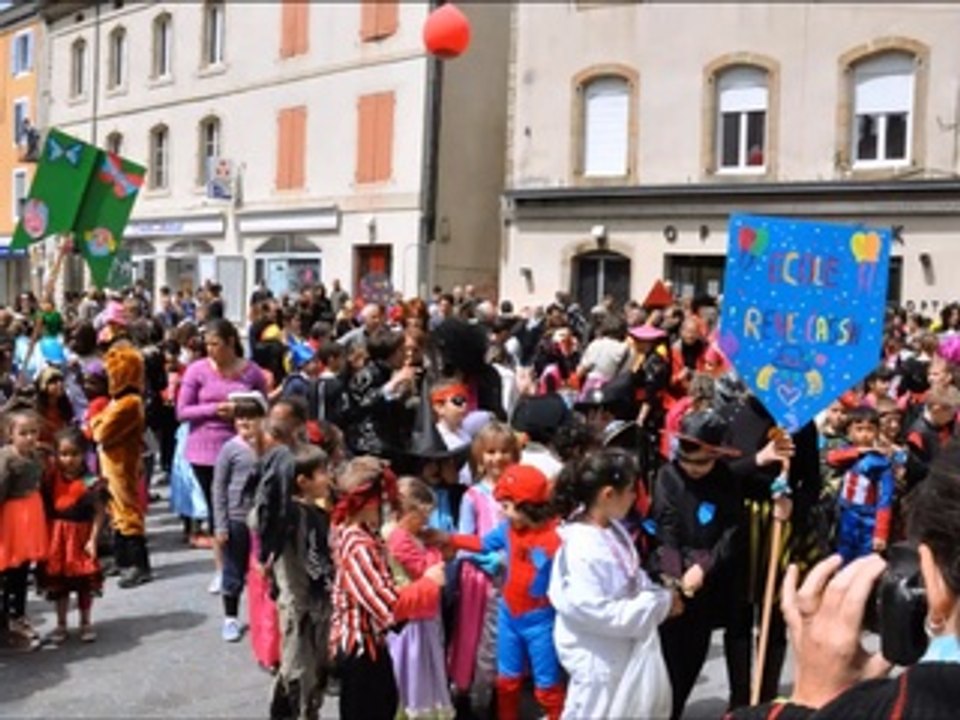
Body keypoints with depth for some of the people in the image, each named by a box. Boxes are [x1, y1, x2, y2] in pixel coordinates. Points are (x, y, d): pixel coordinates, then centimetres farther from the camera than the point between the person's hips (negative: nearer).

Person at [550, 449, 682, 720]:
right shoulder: (581, 548, -31)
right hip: (599, 658, -9)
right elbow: (592, 611, -32)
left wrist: (661, 597, -7)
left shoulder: (614, 529, -2)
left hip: (629, 648, 9)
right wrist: (658, 605, -24)